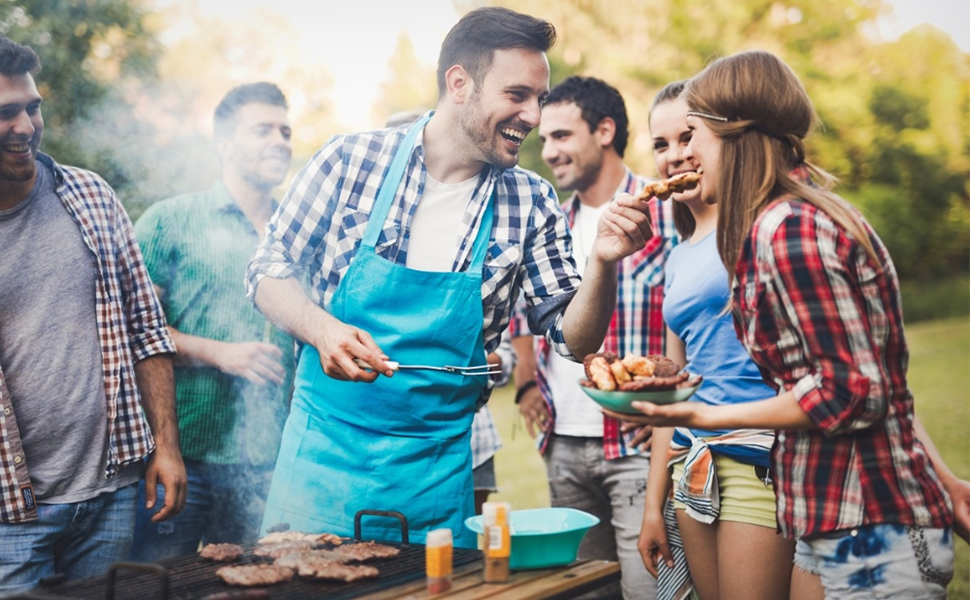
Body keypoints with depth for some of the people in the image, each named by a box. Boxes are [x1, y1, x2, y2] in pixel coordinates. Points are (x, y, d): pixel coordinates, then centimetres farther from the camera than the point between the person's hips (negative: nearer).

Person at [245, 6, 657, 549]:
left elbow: (575, 339, 1)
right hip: (325, 450, -1)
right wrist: (321, 329, -17)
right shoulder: (353, 159, -5)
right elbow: (269, 269, 2)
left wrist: (603, 263, -17)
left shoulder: (531, 204, 0)